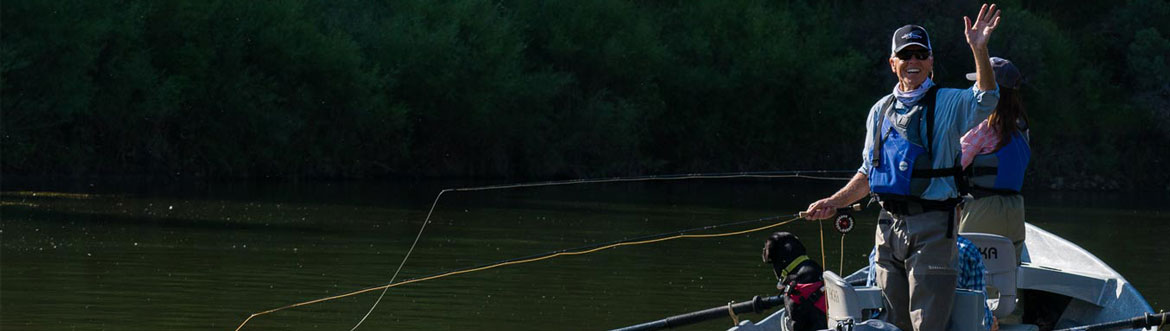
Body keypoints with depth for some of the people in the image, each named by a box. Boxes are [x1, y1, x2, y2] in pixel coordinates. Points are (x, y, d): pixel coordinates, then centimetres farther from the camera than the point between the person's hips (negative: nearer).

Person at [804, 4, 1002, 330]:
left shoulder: (948, 103, -1)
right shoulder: (880, 111, 16)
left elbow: (986, 99, -23)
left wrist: (979, 49, -35)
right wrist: (834, 202, 14)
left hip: (930, 227, -6)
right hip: (889, 224, 6)